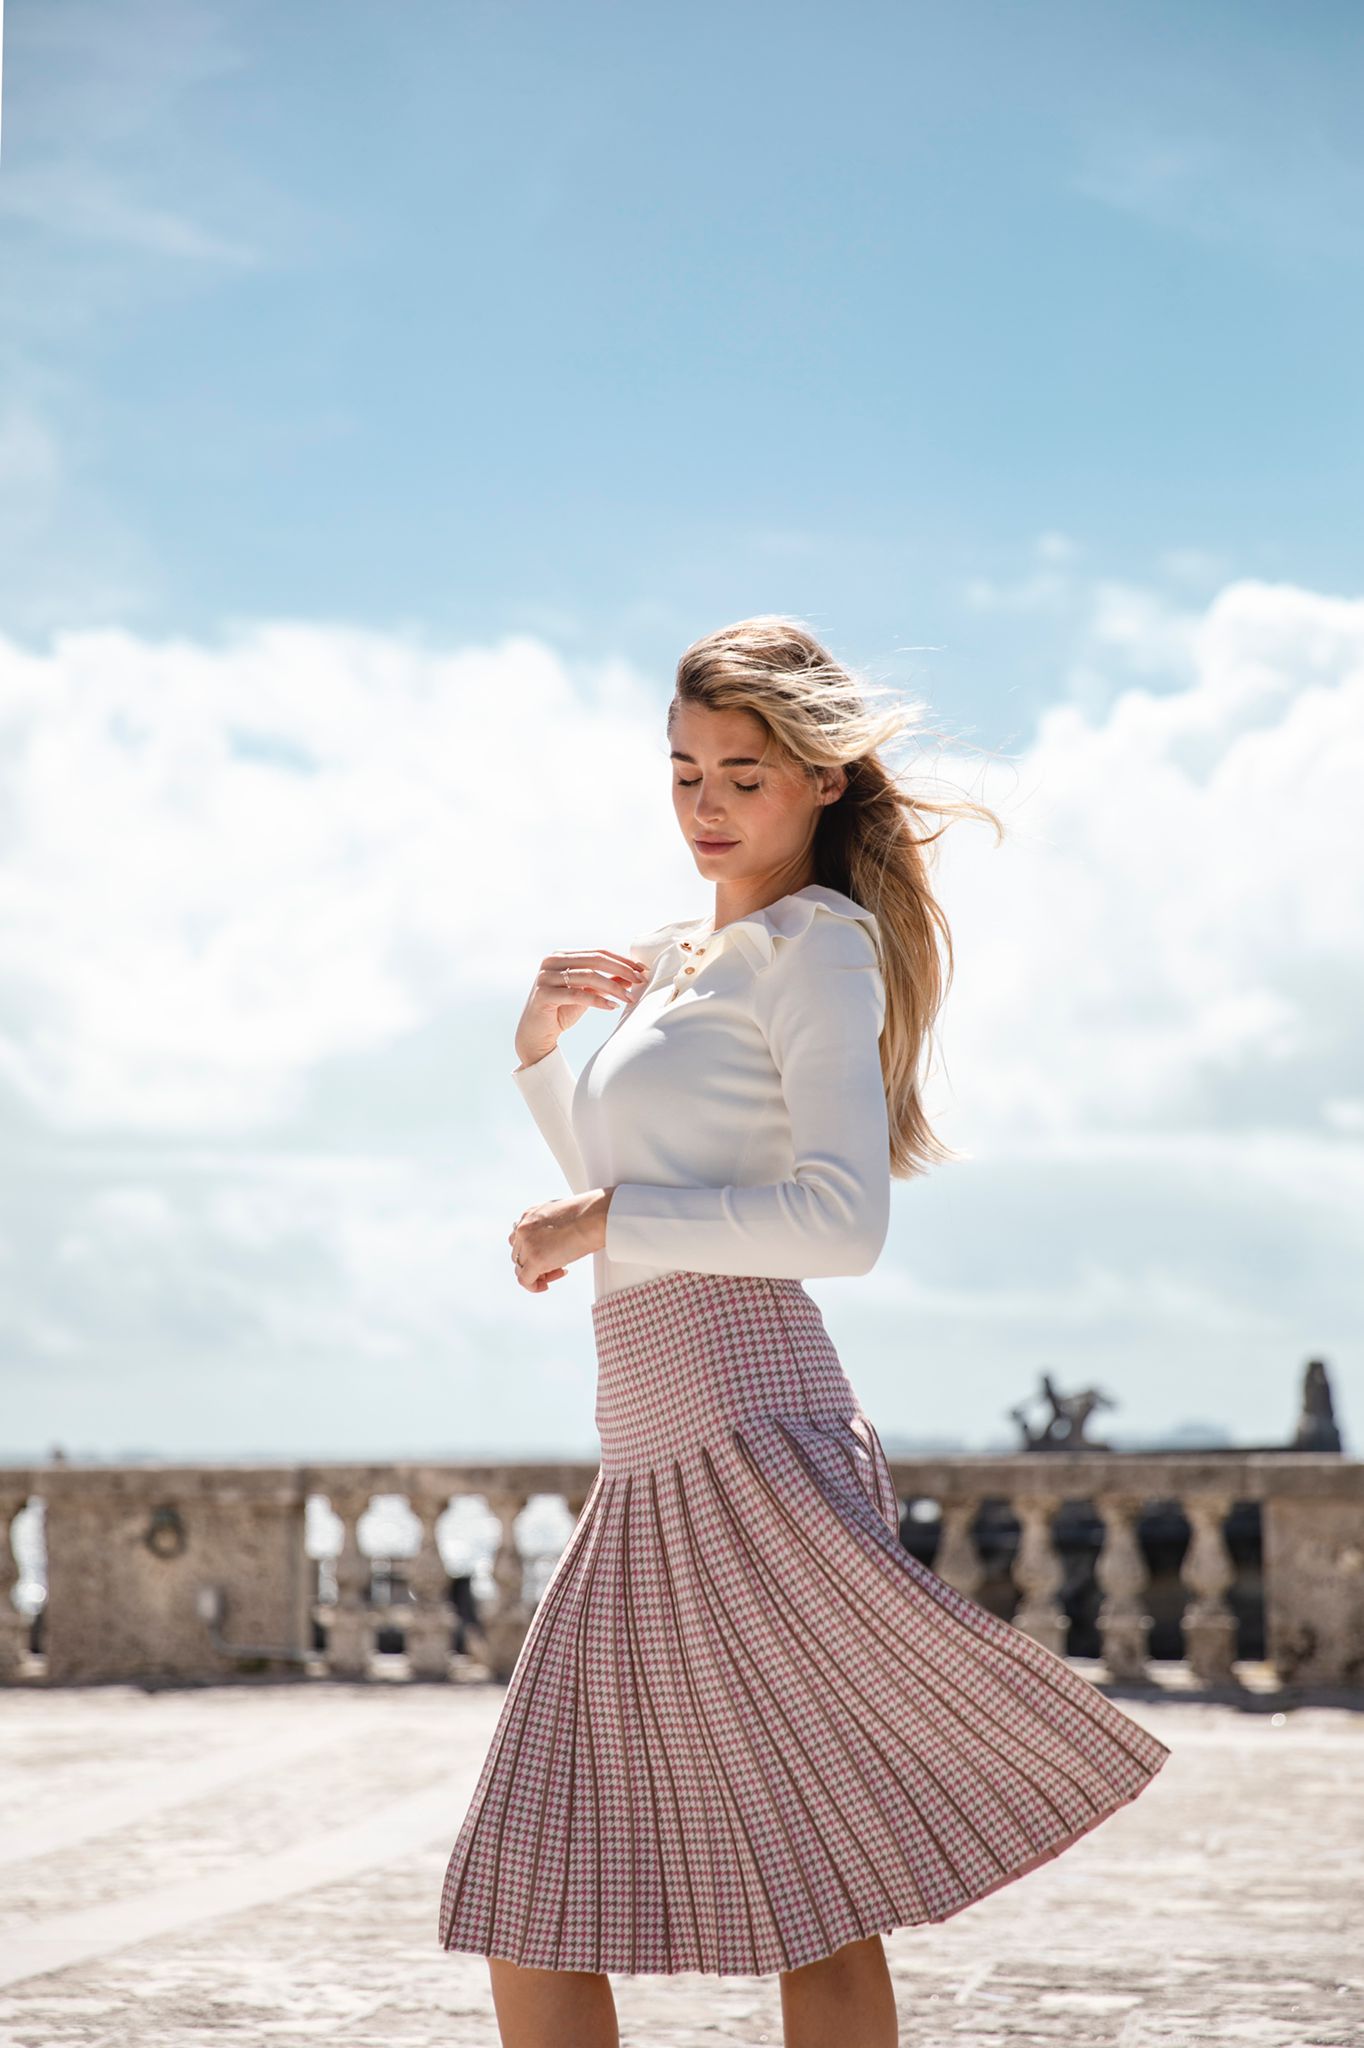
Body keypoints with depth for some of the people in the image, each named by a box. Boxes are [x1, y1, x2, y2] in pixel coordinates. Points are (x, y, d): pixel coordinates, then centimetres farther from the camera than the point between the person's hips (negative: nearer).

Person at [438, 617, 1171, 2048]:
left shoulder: (819, 947, -3)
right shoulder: (679, 959, 22)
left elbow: (842, 1219, -16)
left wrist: (602, 1222, -12)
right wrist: (540, 1046, 18)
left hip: (749, 1448, -9)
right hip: (648, 1477, 9)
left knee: (819, 1905, -7)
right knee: (526, 1912, 6)